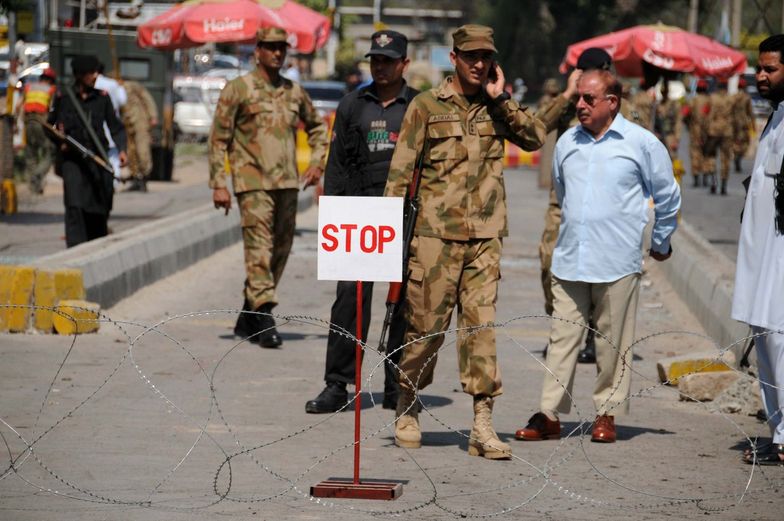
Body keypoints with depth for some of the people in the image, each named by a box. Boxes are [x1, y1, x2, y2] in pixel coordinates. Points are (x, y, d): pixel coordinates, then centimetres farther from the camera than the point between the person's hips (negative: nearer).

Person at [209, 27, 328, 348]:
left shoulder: (295, 92, 12)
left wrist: (317, 162, 12)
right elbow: (218, 139, -3)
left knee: (280, 253, 9)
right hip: (253, 183, -6)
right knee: (259, 250, -14)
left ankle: (247, 320, 21)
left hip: (287, 183, 6)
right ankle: (265, 321, -19)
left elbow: (318, 127, 28)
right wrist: (218, 185, -9)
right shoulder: (238, 89, -2)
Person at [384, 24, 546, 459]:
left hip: (485, 237, 3)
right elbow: (400, 172, -1)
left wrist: (501, 100, -5)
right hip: (436, 233, -3)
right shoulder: (426, 107, 0)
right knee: (425, 326, 3)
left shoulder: (496, 108, 11)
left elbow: (536, 138, 0)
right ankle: (407, 409, 23)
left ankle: (483, 427, -2)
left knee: (480, 327, -2)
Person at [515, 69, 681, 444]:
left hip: (618, 263, -3)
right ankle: (549, 415, 2)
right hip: (569, 260, 3)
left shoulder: (641, 143, -2)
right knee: (562, 338, 1)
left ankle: (607, 413, 12)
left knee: (613, 342, 2)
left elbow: (668, 196, 9)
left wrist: (661, 243, 16)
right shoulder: (567, 142, 10)